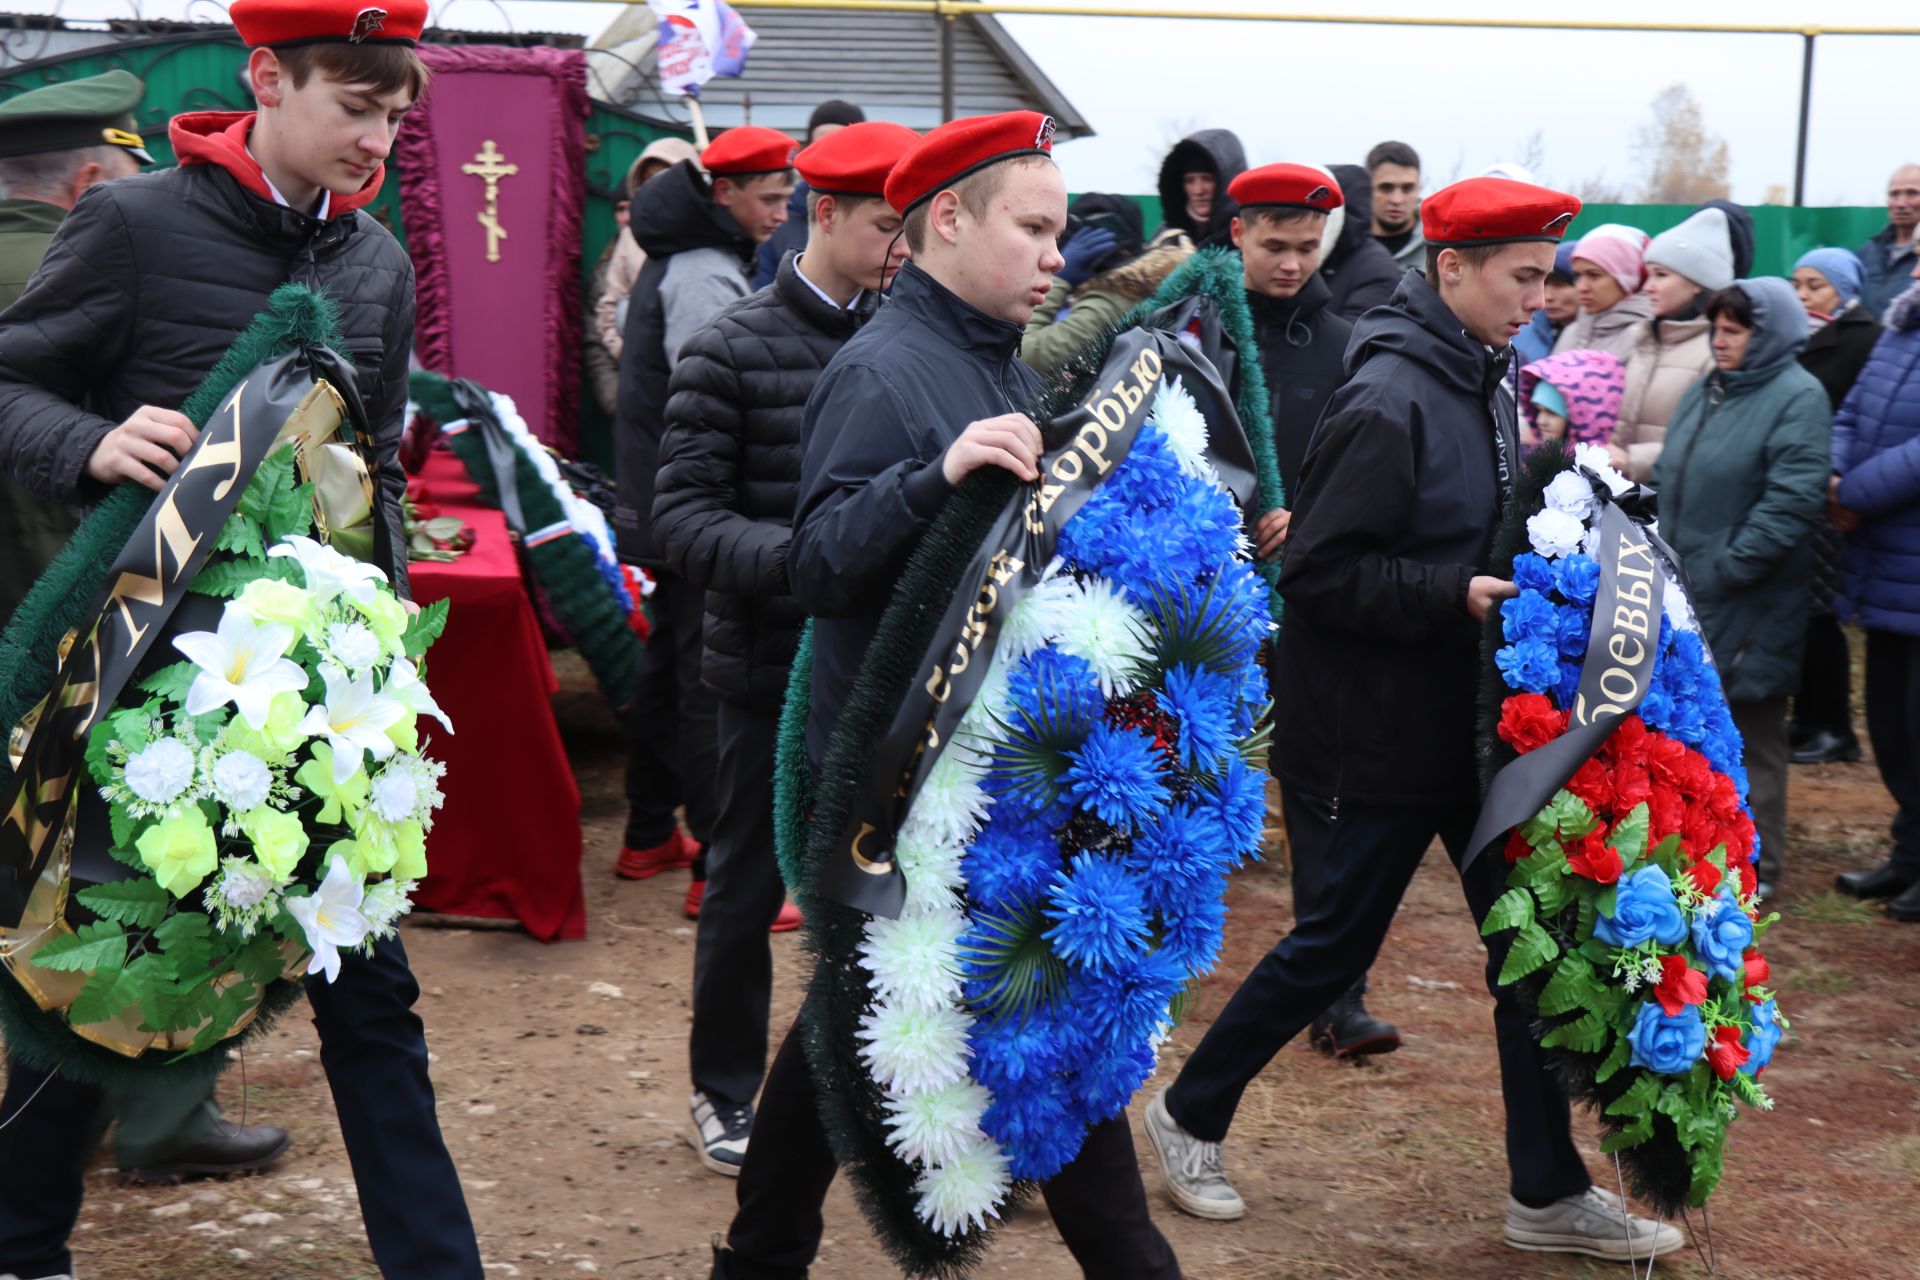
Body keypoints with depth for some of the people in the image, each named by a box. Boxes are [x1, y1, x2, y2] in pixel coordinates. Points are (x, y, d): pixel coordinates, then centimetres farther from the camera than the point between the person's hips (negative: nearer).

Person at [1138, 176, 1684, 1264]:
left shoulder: (1487, 385, 7)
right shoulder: (1388, 402, -20)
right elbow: (1317, 570, -22)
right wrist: (1456, 595, -25)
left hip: (1473, 727, 8)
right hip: (1375, 740, -8)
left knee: (1529, 940, 10)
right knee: (1334, 946, 6)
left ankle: (1550, 1193, 22)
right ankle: (1191, 1114, 29)